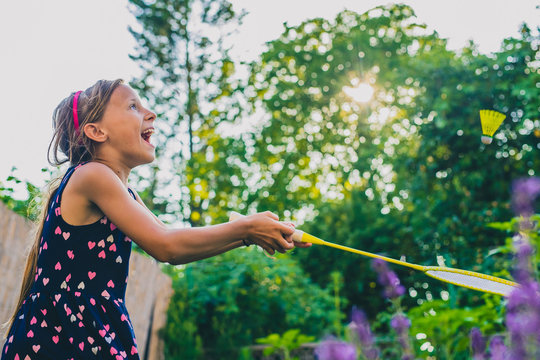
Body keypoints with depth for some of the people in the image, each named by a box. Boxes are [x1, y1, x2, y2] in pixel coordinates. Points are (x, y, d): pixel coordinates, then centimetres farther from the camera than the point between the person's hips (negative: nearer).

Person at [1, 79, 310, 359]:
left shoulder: (123, 192, 14)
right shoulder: (92, 175, -14)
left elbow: (170, 248, 14)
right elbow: (163, 246, -17)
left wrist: (246, 236, 6)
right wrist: (245, 228, -9)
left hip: (94, 332, 8)